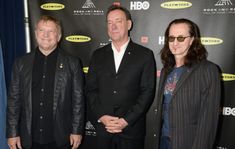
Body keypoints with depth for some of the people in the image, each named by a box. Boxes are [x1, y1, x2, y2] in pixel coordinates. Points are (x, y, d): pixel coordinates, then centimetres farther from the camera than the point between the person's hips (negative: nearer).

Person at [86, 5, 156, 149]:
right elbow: (91, 89, 5)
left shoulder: (145, 55, -3)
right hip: (103, 127, 3)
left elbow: (148, 91, -7)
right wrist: (102, 117, -8)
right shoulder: (98, 55, 7)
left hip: (132, 129, -2)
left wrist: (126, 120, -13)